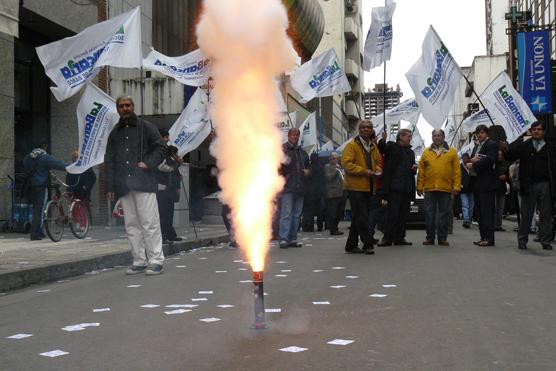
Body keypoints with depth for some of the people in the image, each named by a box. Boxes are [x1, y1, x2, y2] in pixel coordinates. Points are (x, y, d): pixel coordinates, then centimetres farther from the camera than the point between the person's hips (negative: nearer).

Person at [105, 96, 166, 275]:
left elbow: (160, 148, 3)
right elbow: (109, 160, 19)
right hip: (124, 186, 5)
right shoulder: (115, 133, 20)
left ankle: (156, 261, -4)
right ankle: (139, 262, 11)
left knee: (150, 223, -8)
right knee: (131, 225, 6)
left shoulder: (146, 127, 7)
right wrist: (110, 186, 10)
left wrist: (148, 163, -14)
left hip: (143, 182, -5)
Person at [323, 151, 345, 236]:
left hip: (340, 193, 8)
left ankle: (335, 228, 17)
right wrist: (336, 169, -14)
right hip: (333, 194, -8)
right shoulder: (327, 167, -2)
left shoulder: (339, 167, 22)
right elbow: (329, 178, -14)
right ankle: (333, 230, -6)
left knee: (339, 213, 9)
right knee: (333, 213, -9)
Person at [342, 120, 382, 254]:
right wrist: (364, 171, -20)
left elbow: (378, 162, 27)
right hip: (356, 186, -8)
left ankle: (351, 245, 19)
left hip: (369, 187, 8)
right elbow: (346, 163, -15)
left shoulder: (373, 147, 17)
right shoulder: (352, 145, -7)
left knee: (358, 217, 12)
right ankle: (368, 244, -7)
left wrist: (378, 170, 4)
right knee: (362, 217, -10)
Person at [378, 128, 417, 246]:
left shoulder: (411, 152, 23)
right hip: (394, 187, -7)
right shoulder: (391, 146, 3)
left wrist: (414, 168, 7)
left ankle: (399, 238, 13)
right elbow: (381, 149, -17)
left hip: (407, 188, 7)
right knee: (392, 213, -8)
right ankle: (387, 238, -3)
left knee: (404, 214, 7)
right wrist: (383, 140, -34)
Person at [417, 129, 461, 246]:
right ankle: (430, 237, 11)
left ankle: (442, 238, 11)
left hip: (446, 188, -1)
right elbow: (421, 171, 7)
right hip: (429, 188, 1)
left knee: (444, 214, 3)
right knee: (429, 213, 4)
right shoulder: (426, 152, 9)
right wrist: (420, 186, 1)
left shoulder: (451, 152, 6)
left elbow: (456, 171, 1)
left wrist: (456, 187, -6)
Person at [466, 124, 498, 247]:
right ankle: (483, 237, 14)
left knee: (487, 211, -9)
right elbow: (470, 160, 17)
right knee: (480, 212, 10)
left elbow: (489, 160, -20)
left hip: (487, 183, -9)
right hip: (477, 183, 9)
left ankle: (489, 238, -8)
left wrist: (473, 165, -13)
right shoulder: (476, 146, 22)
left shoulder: (491, 145, -6)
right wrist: (471, 161, -6)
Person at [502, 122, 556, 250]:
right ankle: (522, 240, 10)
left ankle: (545, 241, 9)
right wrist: (506, 149, -23)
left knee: (545, 214, 4)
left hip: (545, 185, 0)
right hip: (529, 185, 0)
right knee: (526, 214, 4)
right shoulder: (524, 146, 7)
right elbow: (511, 157, -2)